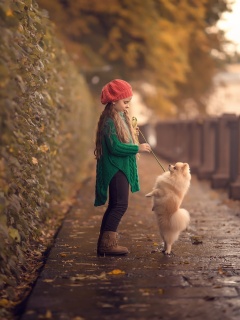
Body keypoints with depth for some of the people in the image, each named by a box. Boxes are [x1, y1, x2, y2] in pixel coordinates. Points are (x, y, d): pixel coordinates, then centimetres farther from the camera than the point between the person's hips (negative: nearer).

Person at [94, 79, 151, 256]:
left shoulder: (121, 117, 15)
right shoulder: (110, 121, -16)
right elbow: (115, 147, -22)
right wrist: (138, 148, -18)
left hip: (122, 168, 10)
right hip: (115, 169, -10)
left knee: (115, 206, 10)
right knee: (120, 205, -12)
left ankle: (105, 243, 13)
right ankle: (107, 243, -11)